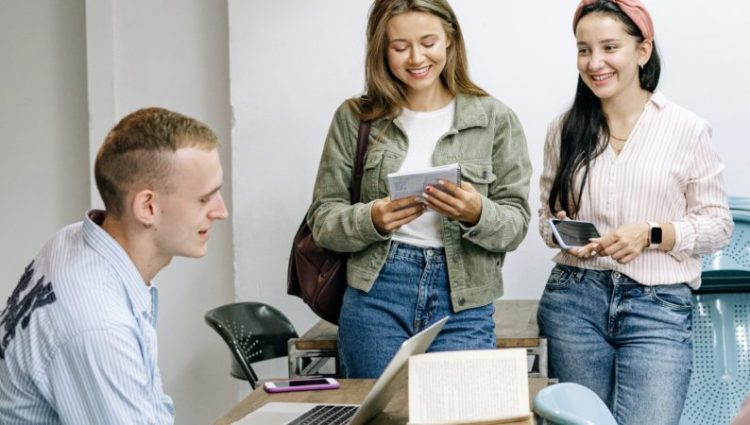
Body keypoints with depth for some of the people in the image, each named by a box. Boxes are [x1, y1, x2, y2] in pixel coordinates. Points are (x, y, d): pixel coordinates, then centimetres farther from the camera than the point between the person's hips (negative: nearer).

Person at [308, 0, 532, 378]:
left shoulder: (494, 119, 2)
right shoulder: (355, 118, 4)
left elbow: (516, 223, 2)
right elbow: (322, 219, 4)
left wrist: (477, 214, -19)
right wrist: (371, 219, -16)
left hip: (463, 306, 0)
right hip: (376, 296, 1)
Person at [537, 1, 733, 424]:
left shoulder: (688, 130, -3)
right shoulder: (565, 129, 6)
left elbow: (717, 224, 1)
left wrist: (651, 234, -15)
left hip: (659, 308, -3)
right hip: (574, 299, 3)